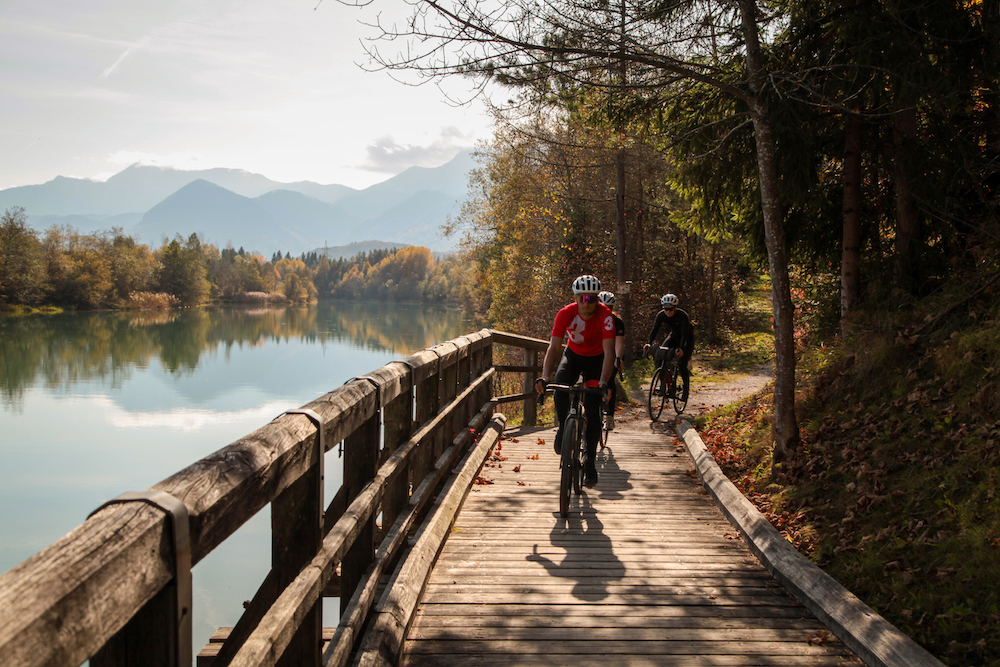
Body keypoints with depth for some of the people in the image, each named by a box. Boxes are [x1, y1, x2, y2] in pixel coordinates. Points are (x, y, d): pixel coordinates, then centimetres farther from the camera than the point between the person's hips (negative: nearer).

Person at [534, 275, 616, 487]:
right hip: (573, 355, 1)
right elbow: (554, 347, -29)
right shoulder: (565, 314, -26)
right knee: (560, 387, -30)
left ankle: (590, 462, 2)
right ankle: (564, 428, -3)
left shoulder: (605, 315, -30)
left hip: (596, 360, -1)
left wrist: (603, 382, -50)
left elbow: (609, 352, -36)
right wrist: (545, 377, -44)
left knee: (592, 408, -11)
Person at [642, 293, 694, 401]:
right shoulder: (661, 315, -19)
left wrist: (681, 348, -54)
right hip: (674, 336, 5)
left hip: (687, 339, -5)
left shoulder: (683, 316, -32)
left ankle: (686, 389, 3)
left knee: (682, 363, -19)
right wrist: (648, 343, -41)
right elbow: (654, 330, -24)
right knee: (660, 354, -19)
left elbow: (685, 335, -38)